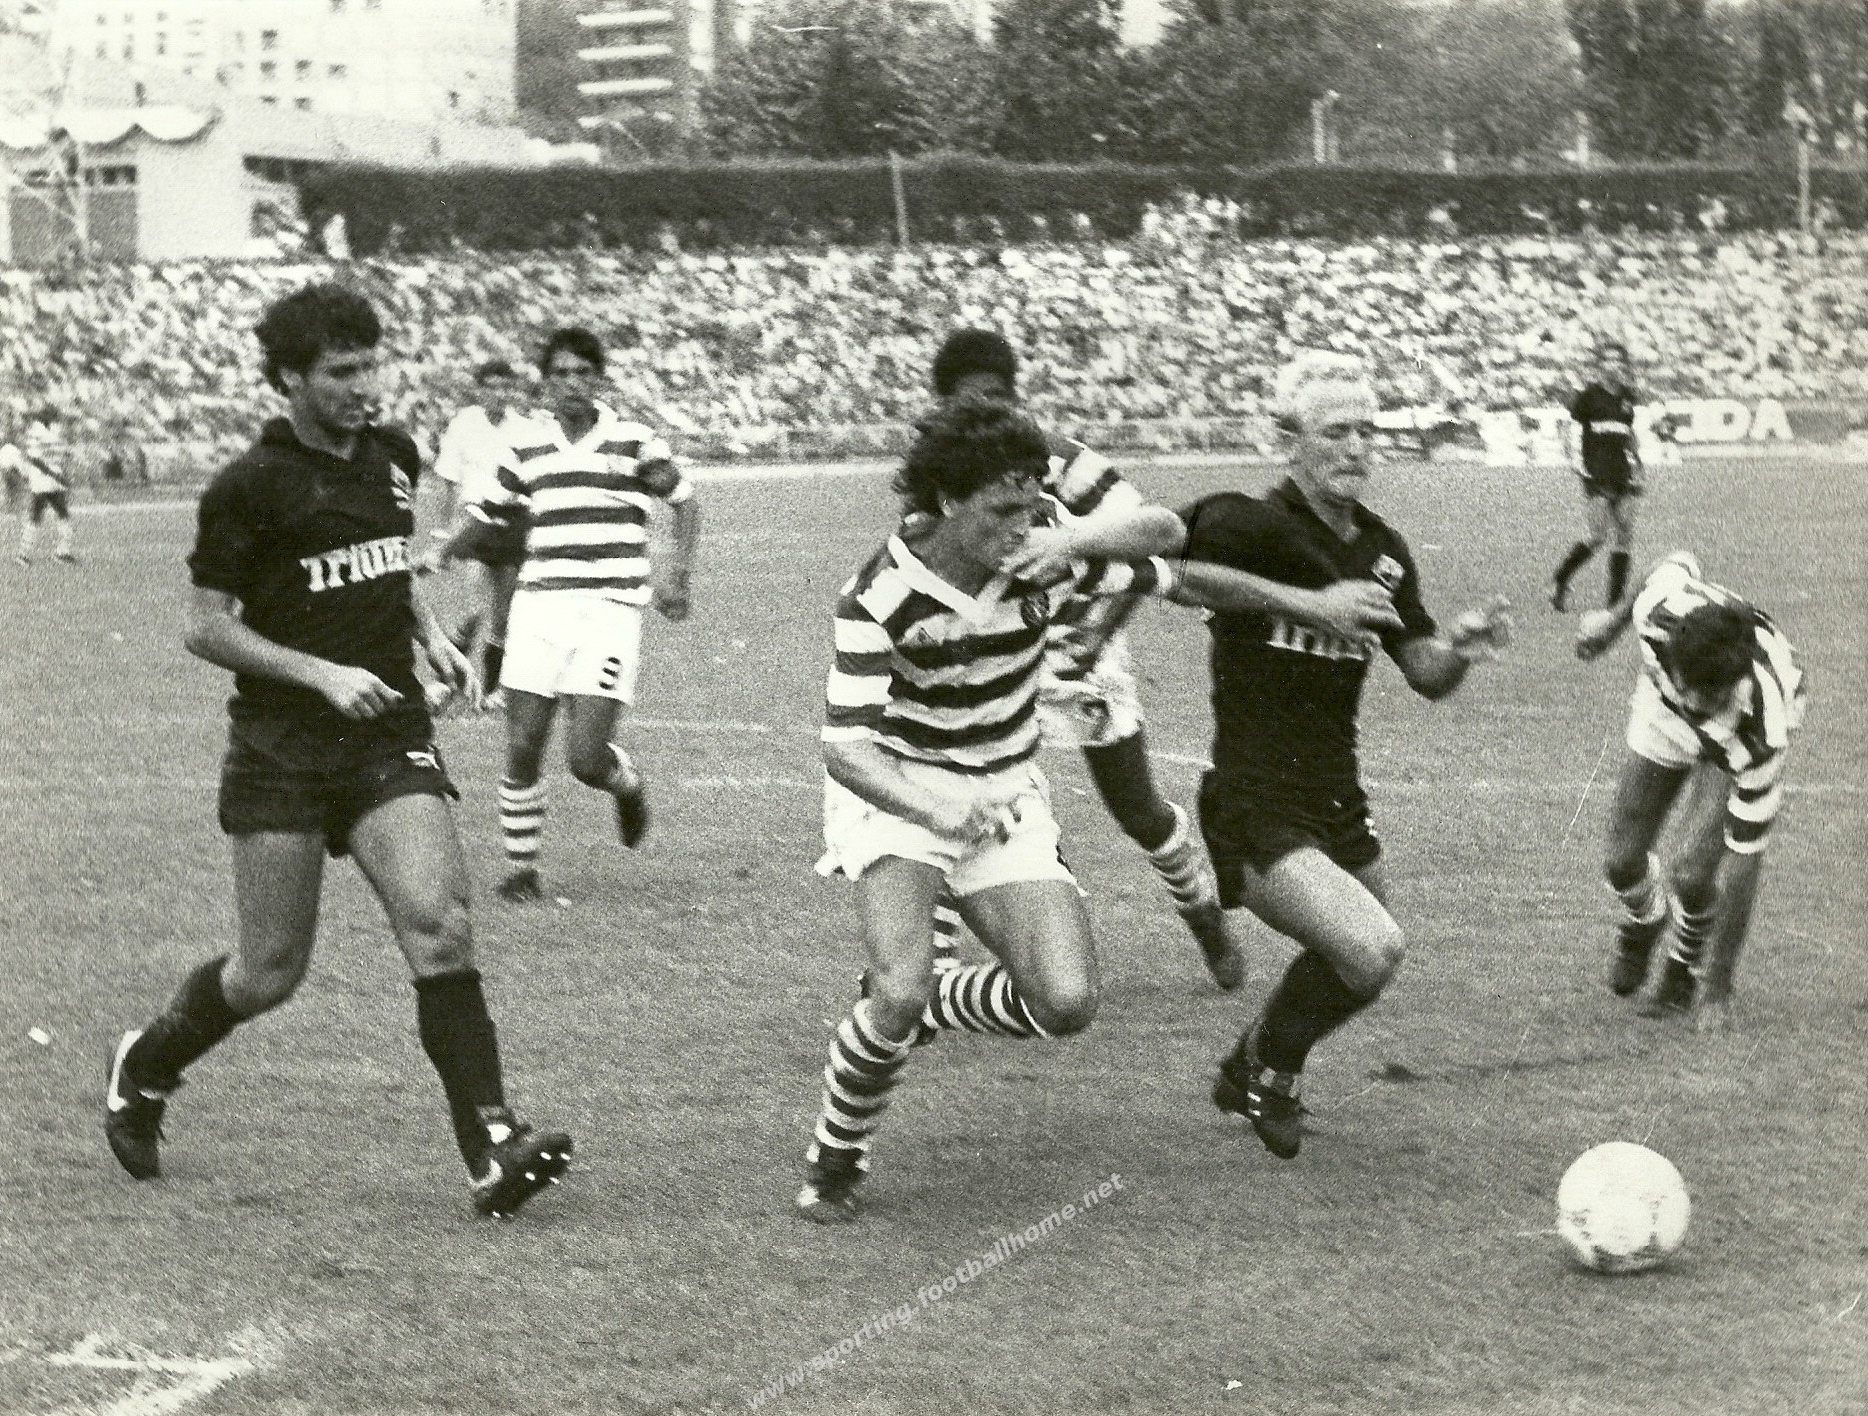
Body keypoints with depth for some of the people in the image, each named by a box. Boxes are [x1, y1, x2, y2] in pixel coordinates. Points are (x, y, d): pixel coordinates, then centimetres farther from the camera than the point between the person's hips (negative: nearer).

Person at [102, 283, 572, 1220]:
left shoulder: (392, 458, 10)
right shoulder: (249, 486, -8)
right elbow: (206, 627, -6)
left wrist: (430, 637, 9)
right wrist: (325, 675, -15)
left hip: (390, 739, 4)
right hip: (281, 748, -4)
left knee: (439, 923, -15)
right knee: (271, 970, 2)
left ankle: (492, 1150, -19)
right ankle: (142, 1068, 31)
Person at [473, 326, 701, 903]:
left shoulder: (632, 441, 0)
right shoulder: (528, 446, 8)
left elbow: (686, 502, 11)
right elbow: (494, 515, 18)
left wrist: (677, 576, 1)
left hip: (609, 609, -3)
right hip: (539, 606, 3)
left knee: (586, 758, -12)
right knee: (523, 748, -3)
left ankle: (628, 784, 25)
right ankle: (520, 867, 14)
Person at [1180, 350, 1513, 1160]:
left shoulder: (1383, 552, 7)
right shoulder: (1251, 525, -15)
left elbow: (1426, 676, 10)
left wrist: (1462, 646, -10)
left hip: (1338, 804, 8)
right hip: (1256, 811, -8)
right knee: (1372, 950, -24)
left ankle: (1251, 1074, 44)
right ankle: (1269, 1065, 7)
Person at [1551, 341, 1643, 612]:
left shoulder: (1627, 397, 14)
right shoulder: (1588, 395, -2)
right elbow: (1570, 428, -1)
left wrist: (1636, 472, 17)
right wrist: (1578, 463, -9)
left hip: (1623, 477, 6)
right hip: (1598, 477, -6)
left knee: (1623, 540, 1)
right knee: (1595, 537, -12)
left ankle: (1616, 600, 4)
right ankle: (1560, 580, 9)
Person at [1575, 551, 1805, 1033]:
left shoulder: (1761, 732, -44)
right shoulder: (1661, 608, -41)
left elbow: (1743, 860, -35)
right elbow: (1679, 563, -12)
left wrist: (1719, 984, -30)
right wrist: (1614, 618, 6)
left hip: (1734, 744, -3)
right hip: (1663, 721, 3)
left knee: (1693, 875, -19)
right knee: (1624, 862, 2)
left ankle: (1689, 965, 18)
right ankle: (1643, 923, 42)